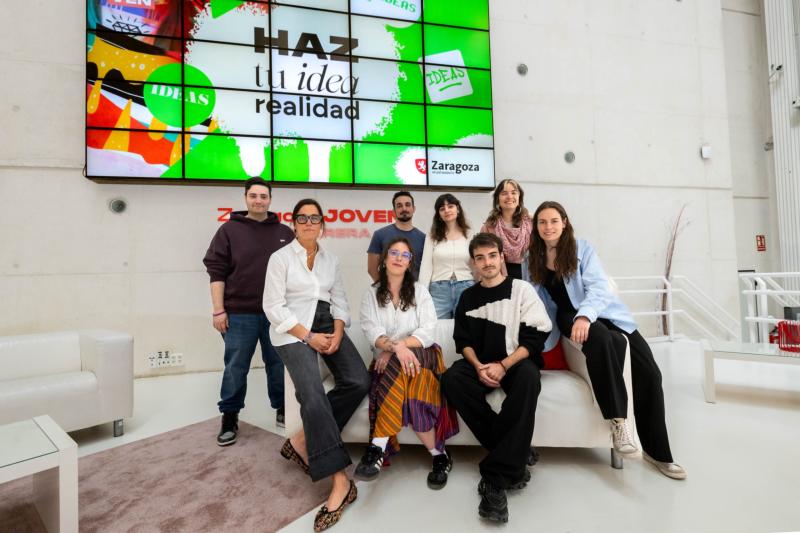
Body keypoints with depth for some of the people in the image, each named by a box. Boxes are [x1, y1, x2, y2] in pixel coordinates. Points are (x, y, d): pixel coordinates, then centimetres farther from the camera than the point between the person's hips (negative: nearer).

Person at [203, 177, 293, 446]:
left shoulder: (285, 233, 8)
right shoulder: (229, 230, 1)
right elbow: (217, 271, -2)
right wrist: (219, 310, -7)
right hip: (239, 314, -2)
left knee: (278, 364, 12)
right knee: (235, 368, 8)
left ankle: (283, 410, 29)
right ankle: (229, 418, 24)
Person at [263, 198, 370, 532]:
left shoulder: (331, 260, 14)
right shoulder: (280, 258, 0)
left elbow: (339, 300, 11)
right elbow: (273, 307, -6)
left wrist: (337, 332, -8)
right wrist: (308, 336, -14)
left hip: (327, 326, 5)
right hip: (294, 331, -5)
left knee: (359, 382, -16)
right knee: (313, 395, -24)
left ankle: (303, 440, -1)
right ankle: (340, 482, -17)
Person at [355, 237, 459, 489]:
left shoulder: (419, 291, 8)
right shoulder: (371, 293, 8)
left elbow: (428, 332, -4)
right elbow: (371, 331, -7)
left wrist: (396, 349, -18)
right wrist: (396, 347, -28)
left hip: (422, 355, -1)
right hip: (388, 360, 1)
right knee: (408, 397, -31)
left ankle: (378, 447, -19)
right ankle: (439, 454, -16)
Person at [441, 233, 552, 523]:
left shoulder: (522, 289, 2)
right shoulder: (468, 297, 12)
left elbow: (535, 337, -6)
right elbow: (463, 340, 8)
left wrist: (503, 365, -19)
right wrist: (479, 366, -12)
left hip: (516, 361, -3)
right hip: (481, 364, 3)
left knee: (528, 378, -37)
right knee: (451, 379, -27)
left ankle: (495, 477, -31)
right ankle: (513, 461, -21)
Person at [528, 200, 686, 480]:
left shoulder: (582, 248, 2)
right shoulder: (533, 259, 9)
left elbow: (597, 286, -11)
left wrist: (585, 315, -30)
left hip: (602, 312, 1)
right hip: (570, 316, 0)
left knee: (649, 373, -12)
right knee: (602, 340, -36)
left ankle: (657, 452, 4)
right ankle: (617, 419, -24)